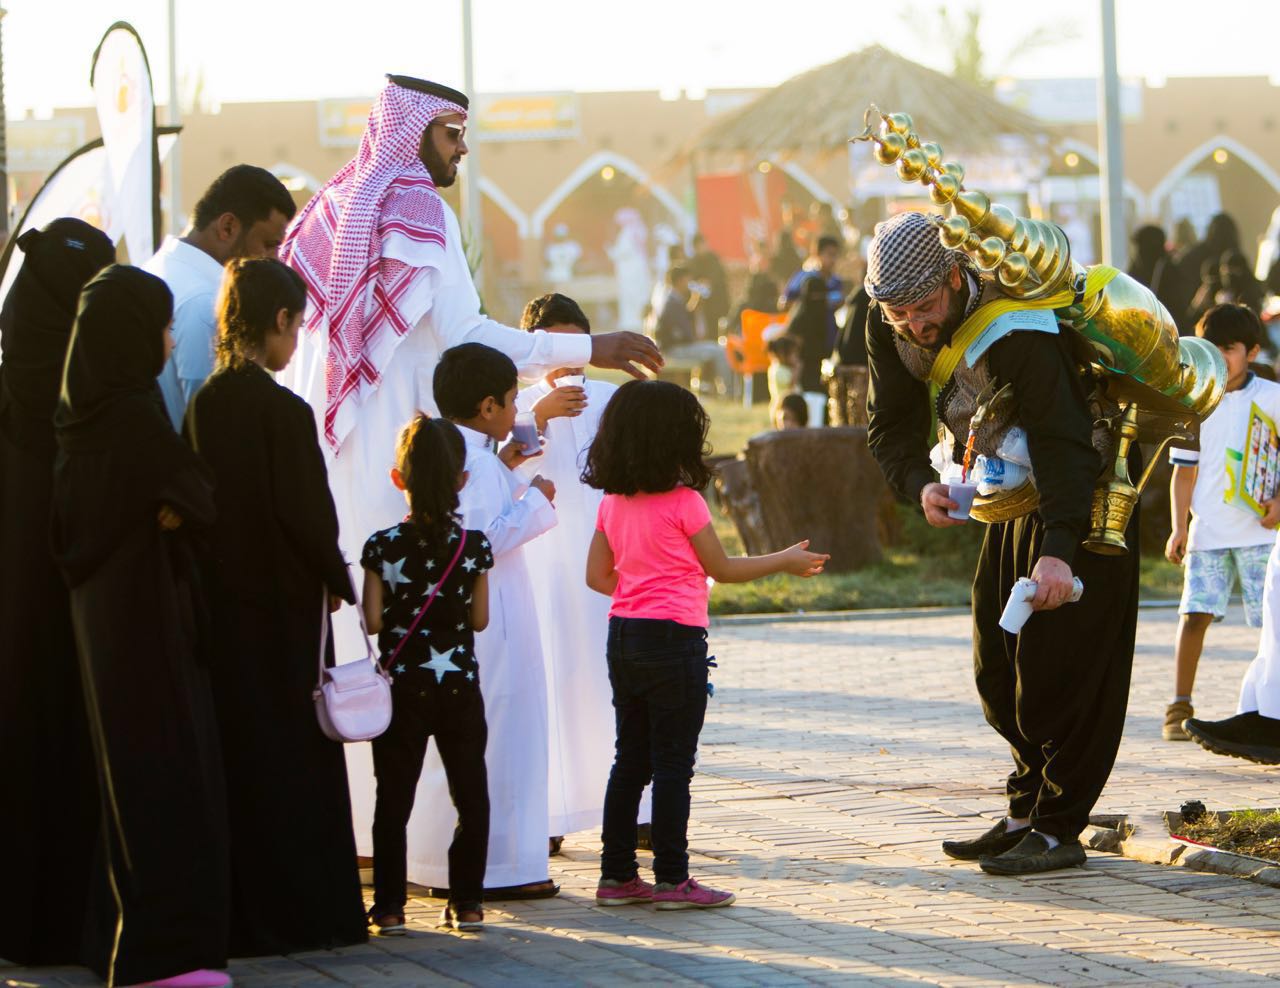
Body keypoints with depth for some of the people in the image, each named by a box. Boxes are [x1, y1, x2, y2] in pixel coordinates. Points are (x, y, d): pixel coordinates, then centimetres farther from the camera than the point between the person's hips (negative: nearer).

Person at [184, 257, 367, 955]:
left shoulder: (203, 403, 3)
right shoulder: (284, 411, -16)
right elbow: (307, 511, -15)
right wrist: (336, 579, 1)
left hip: (220, 600, 6)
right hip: (280, 603, -6)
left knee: (235, 748, 11)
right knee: (292, 755, 1)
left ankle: (236, 912, 15)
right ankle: (298, 913, 4)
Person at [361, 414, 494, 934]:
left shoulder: (383, 546, -8)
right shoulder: (474, 546, -5)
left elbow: (373, 621, -8)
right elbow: (480, 619, -1)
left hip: (402, 686, -1)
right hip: (460, 686, 1)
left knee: (394, 799, 5)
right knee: (470, 795, 9)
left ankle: (389, 906, 4)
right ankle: (467, 901, 9)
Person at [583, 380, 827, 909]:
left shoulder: (613, 502, 6)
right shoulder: (683, 501, -12)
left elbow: (598, 576, 9)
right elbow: (722, 569, -3)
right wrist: (785, 561, 10)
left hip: (623, 633, 7)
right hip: (673, 637, -7)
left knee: (630, 760, 12)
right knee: (673, 764, -1)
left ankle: (617, 875, 14)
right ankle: (672, 879, 1)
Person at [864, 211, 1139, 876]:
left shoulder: (1015, 328, -31)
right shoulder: (889, 330, -9)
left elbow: (1063, 442, -34)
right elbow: (890, 427, 0)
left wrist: (1059, 549, -44)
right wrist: (919, 485, -23)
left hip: (1085, 498, -8)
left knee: (1061, 667, -11)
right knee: (998, 668, 8)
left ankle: (1058, 828, -6)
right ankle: (1028, 813, 18)